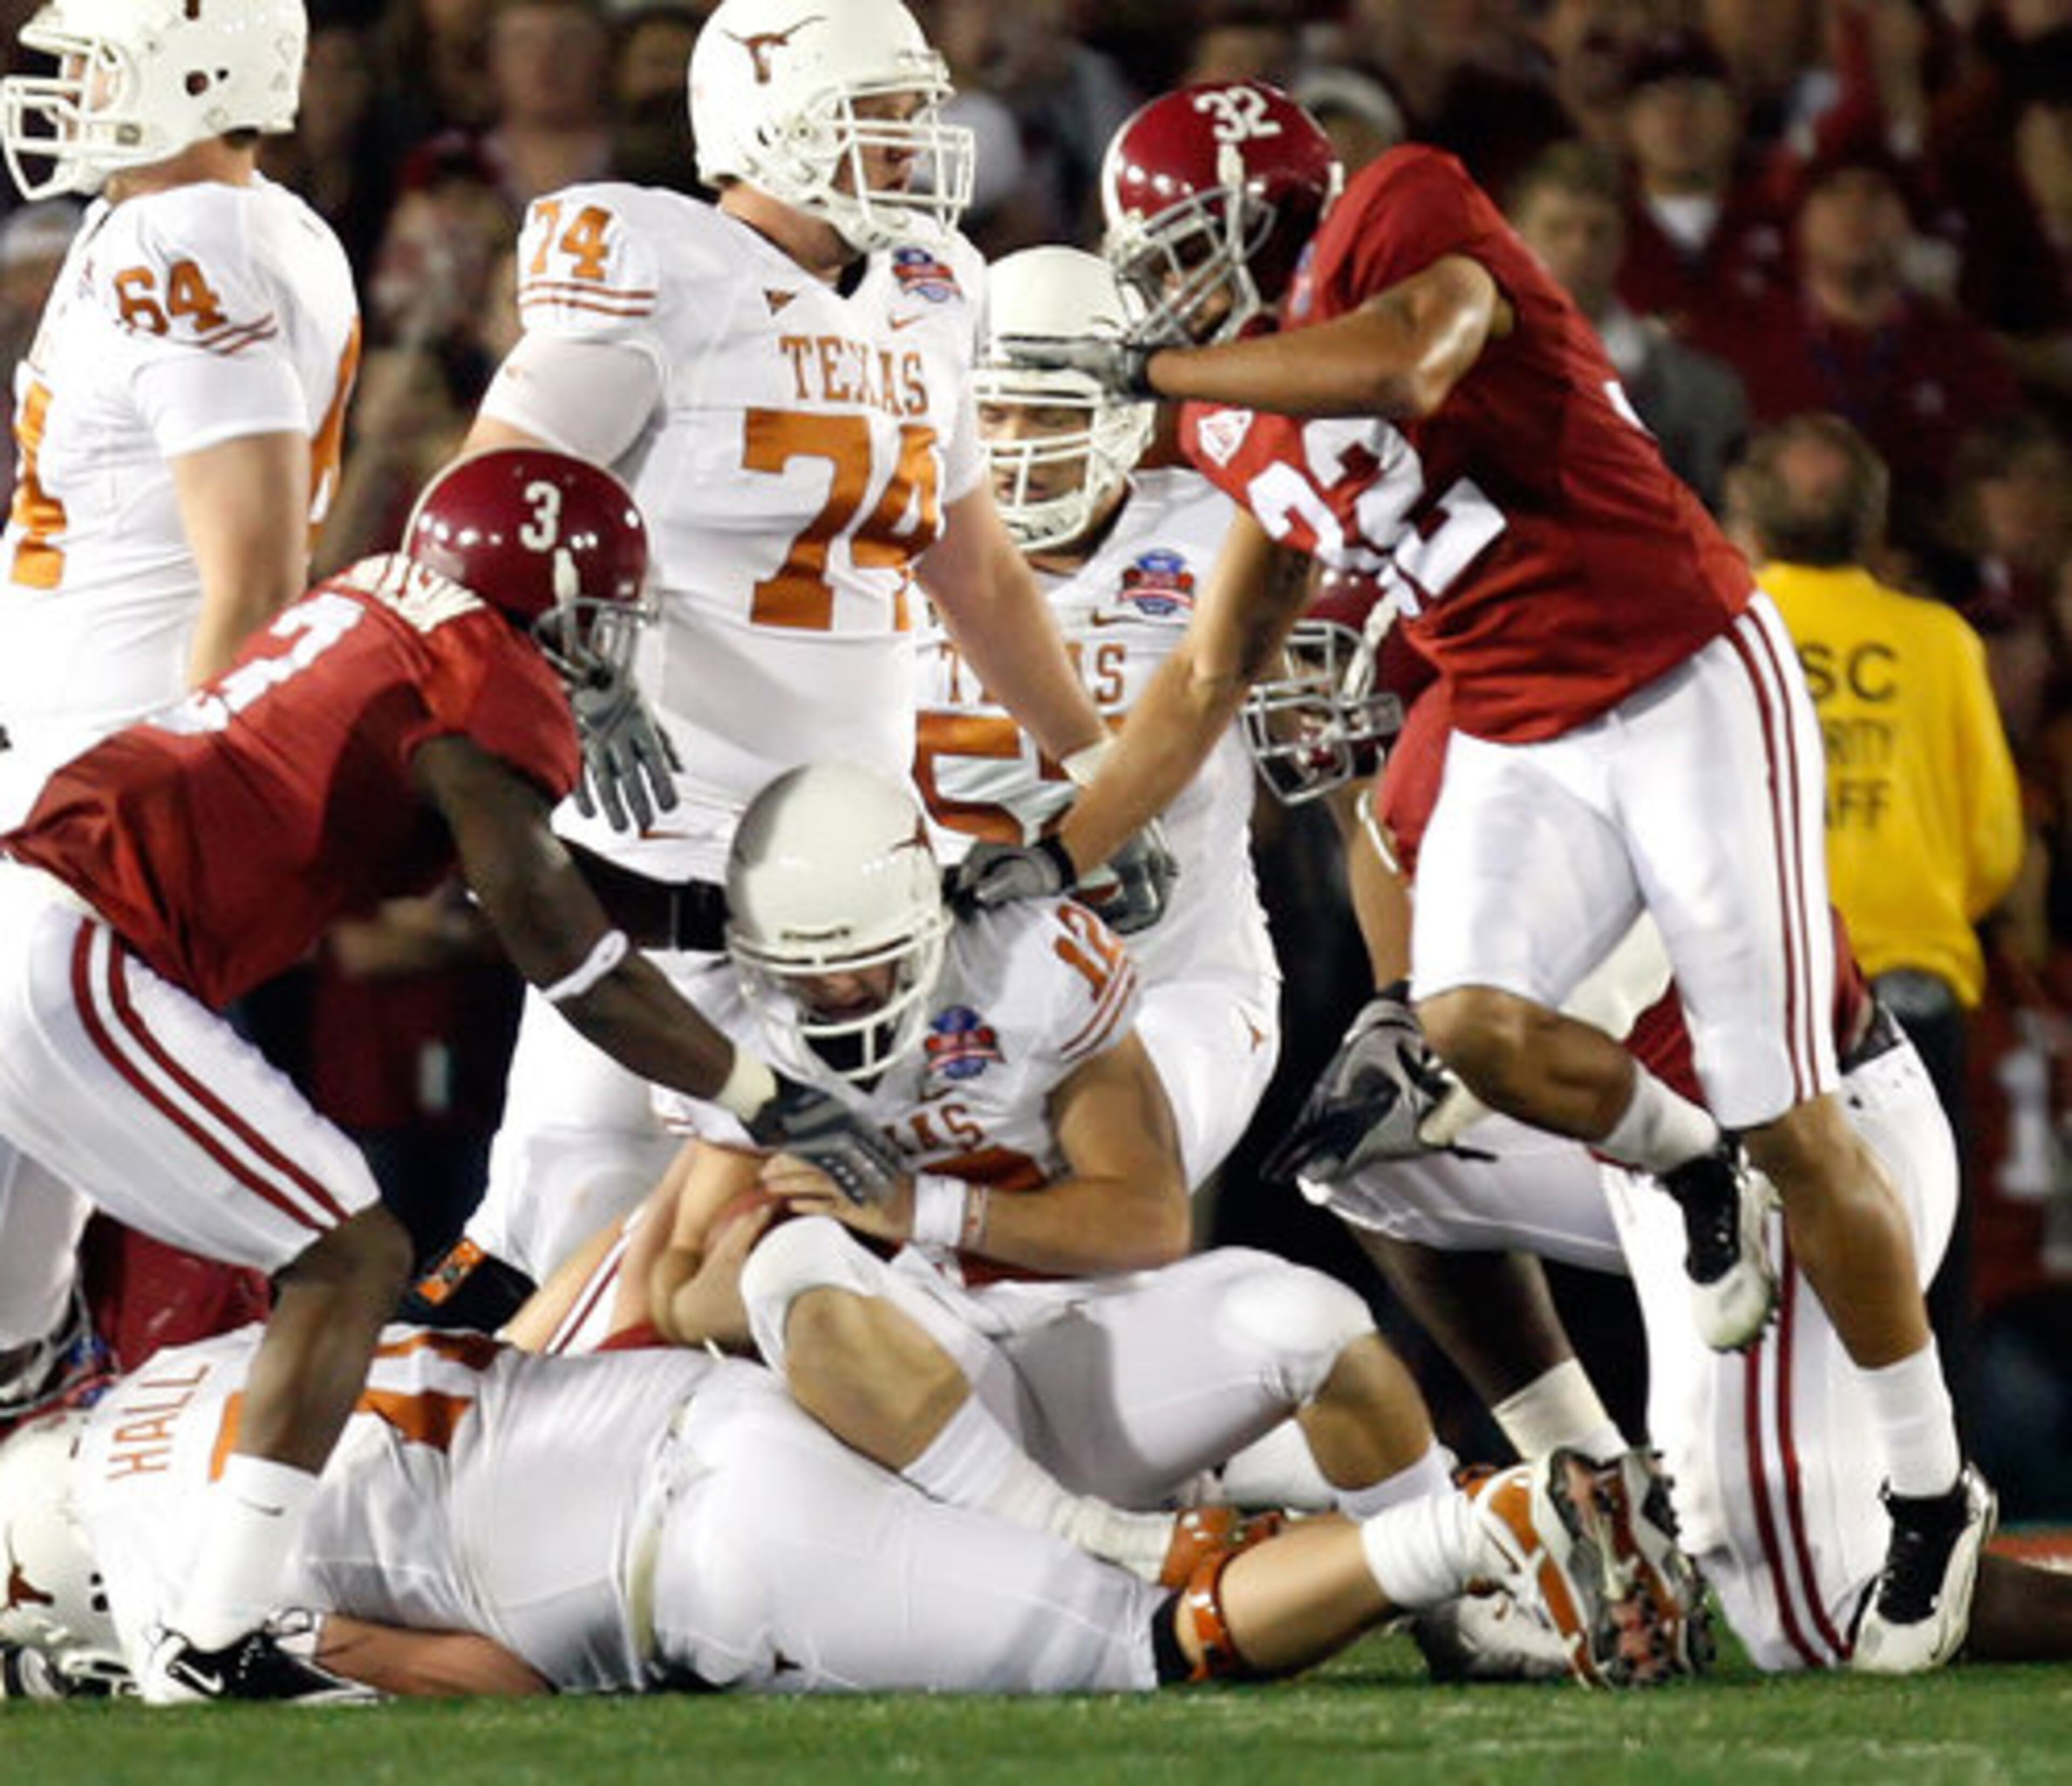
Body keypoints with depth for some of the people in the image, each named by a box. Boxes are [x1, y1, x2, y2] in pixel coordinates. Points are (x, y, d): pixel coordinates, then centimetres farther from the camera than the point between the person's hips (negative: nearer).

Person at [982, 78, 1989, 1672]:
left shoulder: (1409, 218, -10)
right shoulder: (1258, 442, 12)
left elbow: (1405, 355, -33)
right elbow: (1210, 678, 18)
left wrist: (1156, 369, -23)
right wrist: (1061, 857, 13)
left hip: (1692, 689, -7)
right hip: (1525, 746, 7)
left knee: (1788, 1123, -5)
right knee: (1469, 1034, -21)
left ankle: (1934, 1496, 9)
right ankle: (1690, 1166, 12)